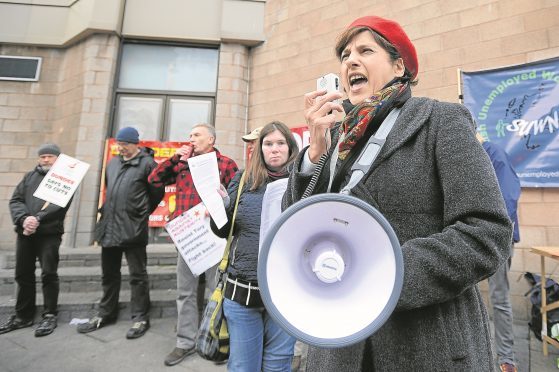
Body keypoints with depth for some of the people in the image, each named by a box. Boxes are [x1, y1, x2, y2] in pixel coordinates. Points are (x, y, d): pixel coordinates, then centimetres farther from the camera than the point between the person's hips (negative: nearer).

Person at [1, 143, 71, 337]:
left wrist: (38, 219, -22)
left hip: (49, 234, -5)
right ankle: (23, 316, 27)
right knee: (23, 275, 13)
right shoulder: (30, 176, 16)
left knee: (49, 274, -2)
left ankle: (49, 316, 10)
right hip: (25, 233, 5)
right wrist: (24, 218, -12)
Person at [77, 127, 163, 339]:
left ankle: (140, 318, 13)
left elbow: (157, 192, -4)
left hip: (133, 229, -7)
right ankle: (106, 313, 34)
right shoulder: (113, 162, 15)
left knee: (137, 275, 2)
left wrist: (142, 212, 4)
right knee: (109, 273, 18)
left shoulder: (147, 163, -7)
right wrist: (109, 209, 19)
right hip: (108, 227, 7)